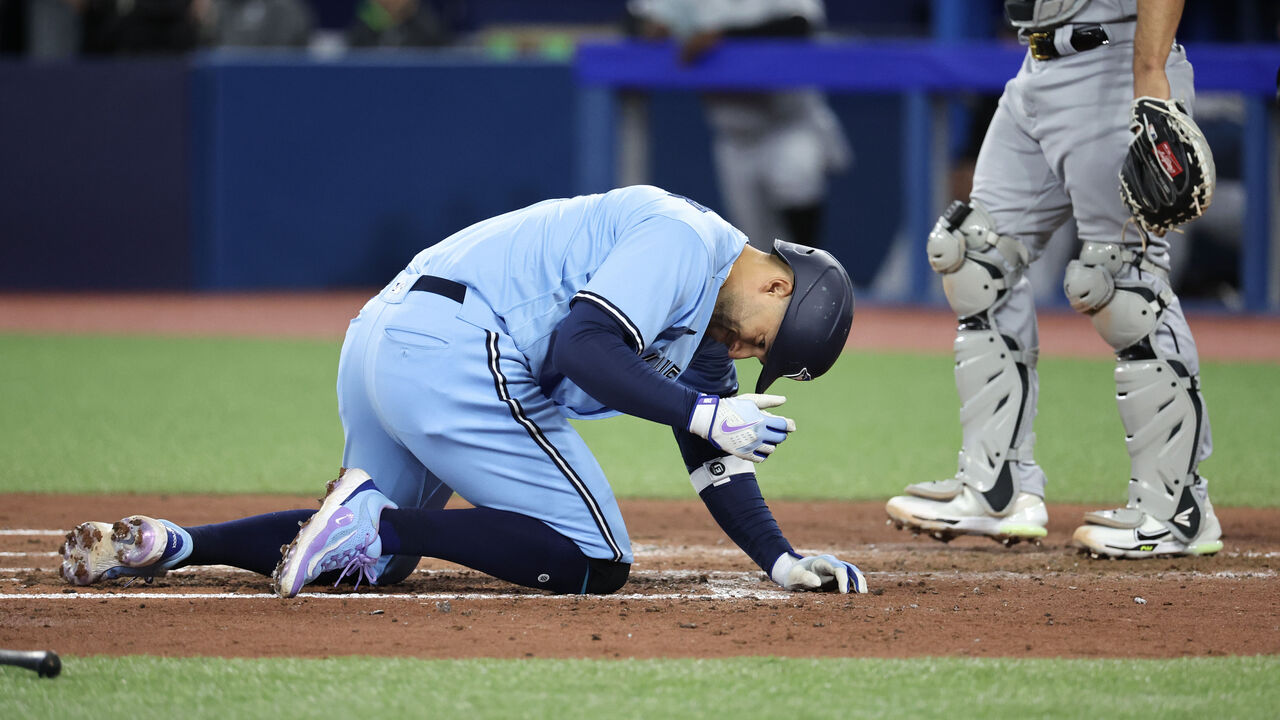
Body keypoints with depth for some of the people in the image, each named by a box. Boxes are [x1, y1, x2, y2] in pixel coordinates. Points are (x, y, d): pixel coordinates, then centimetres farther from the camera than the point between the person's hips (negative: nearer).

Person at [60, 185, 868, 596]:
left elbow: (717, 463, 23)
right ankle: (380, 521, -15)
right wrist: (704, 415, -19)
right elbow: (581, 346, -19)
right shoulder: (684, 242, -8)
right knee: (595, 560, -7)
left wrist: (783, 560, 13)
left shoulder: (706, 332, 22)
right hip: (455, 348, -10)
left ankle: (167, 544, 11)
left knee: (376, 556, 25)